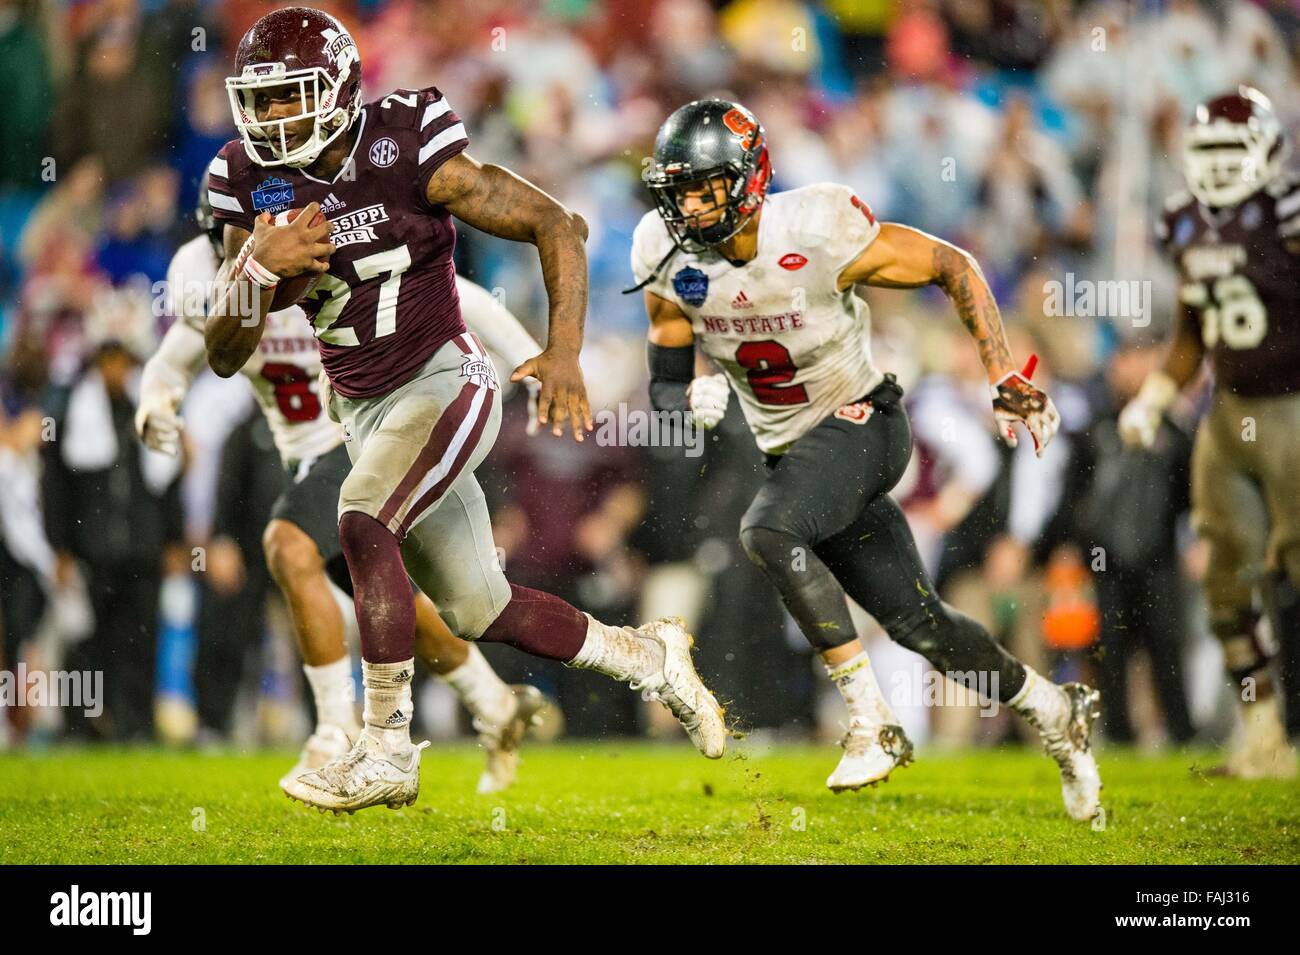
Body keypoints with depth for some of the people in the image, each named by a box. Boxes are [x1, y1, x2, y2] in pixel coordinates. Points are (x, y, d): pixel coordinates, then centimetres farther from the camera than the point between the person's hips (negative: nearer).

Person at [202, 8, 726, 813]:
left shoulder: (410, 156, -17)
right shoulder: (256, 189, -3)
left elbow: (558, 226, -12)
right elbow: (226, 355, -3)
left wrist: (564, 352, -21)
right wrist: (260, 268, -22)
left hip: (445, 383, -6)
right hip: (363, 410, 6)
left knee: (362, 522, -29)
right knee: (479, 611, 11)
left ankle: (388, 751, -20)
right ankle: (648, 660, 33)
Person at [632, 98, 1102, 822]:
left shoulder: (818, 237, -24)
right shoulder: (669, 259, -9)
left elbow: (953, 267, -13)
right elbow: (664, 387, 1)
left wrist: (1006, 377, -16)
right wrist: (695, 396, -24)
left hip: (860, 422, -6)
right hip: (792, 452, 6)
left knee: (768, 533, -32)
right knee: (917, 622, 6)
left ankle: (874, 723, -25)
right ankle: (1057, 712, 27)